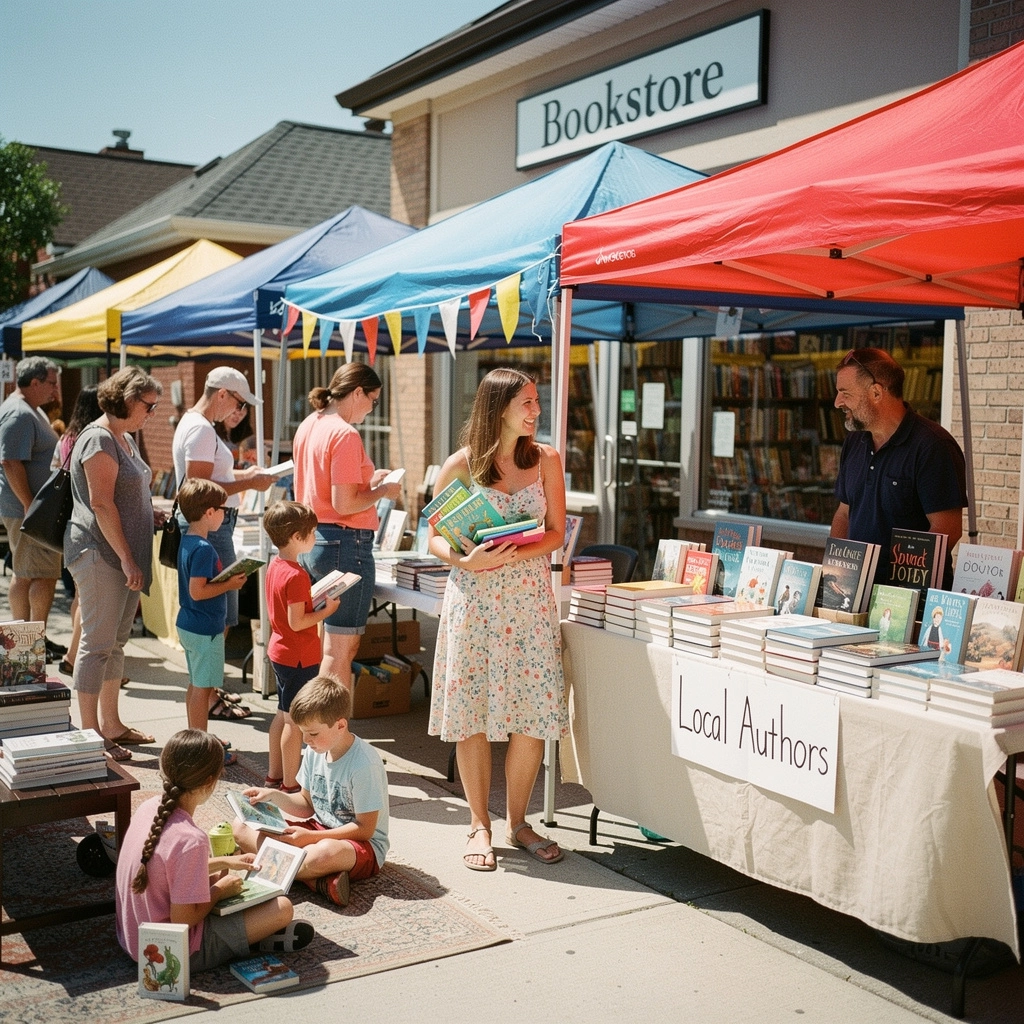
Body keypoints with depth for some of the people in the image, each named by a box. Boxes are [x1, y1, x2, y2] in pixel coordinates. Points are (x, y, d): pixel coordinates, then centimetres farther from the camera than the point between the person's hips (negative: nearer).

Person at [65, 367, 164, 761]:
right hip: (100, 554, -10)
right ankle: (90, 733, 3)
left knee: (116, 641, 14)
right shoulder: (99, 439, -14)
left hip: (124, 555, 10)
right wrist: (127, 559, -21)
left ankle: (111, 723, 24)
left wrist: (153, 515, 8)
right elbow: (101, 504, -20)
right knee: (98, 643, -4)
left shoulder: (126, 439, 16)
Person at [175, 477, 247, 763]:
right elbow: (197, 591, -26)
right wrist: (230, 585, -18)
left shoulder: (186, 542, 8)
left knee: (195, 685, 19)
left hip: (188, 625, 10)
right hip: (205, 629, -10)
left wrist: (228, 578, 9)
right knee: (202, 688, -1)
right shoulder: (203, 549, -22)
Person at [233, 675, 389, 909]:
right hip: (319, 829, 9)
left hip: (363, 845, -9)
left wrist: (311, 837, -22)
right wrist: (274, 796, -6)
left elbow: (364, 829, -19)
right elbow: (307, 805, 12)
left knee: (325, 853, -45)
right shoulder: (315, 751, 0)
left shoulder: (364, 764, -22)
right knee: (242, 828, -8)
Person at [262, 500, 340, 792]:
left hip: (280, 652, 10)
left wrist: (316, 597, 6)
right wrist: (327, 609, -14)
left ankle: (274, 775, 30)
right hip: (299, 657, -10)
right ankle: (291, 785, 8)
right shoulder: (296, 575, -24)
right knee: (295, 721, 0)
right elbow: (297, 622, -24)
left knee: (283, 715, 20)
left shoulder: (275, 566, 5)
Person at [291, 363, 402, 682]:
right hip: (344, 542, -9)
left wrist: (367, 480, 17)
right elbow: (344, 504, -21)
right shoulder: (345, 434, -17)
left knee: (331, 643, 17)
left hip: (311, 540, 9)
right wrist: (383, 491, -6)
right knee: (341, 649, -1)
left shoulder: (308, 426, 10)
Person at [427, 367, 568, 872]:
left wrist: (513, 554, -14)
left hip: (530, 597, 2)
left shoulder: (546, 460, 6)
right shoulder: (461, 464, 0)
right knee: (471, 713, 1)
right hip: (473, 598, -1)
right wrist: (467, 561, -17)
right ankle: (479, 825, 16)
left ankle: (518, 822, 18)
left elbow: (556, 533, 5)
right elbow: (434, 536, 3)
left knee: (534, 714, 0)